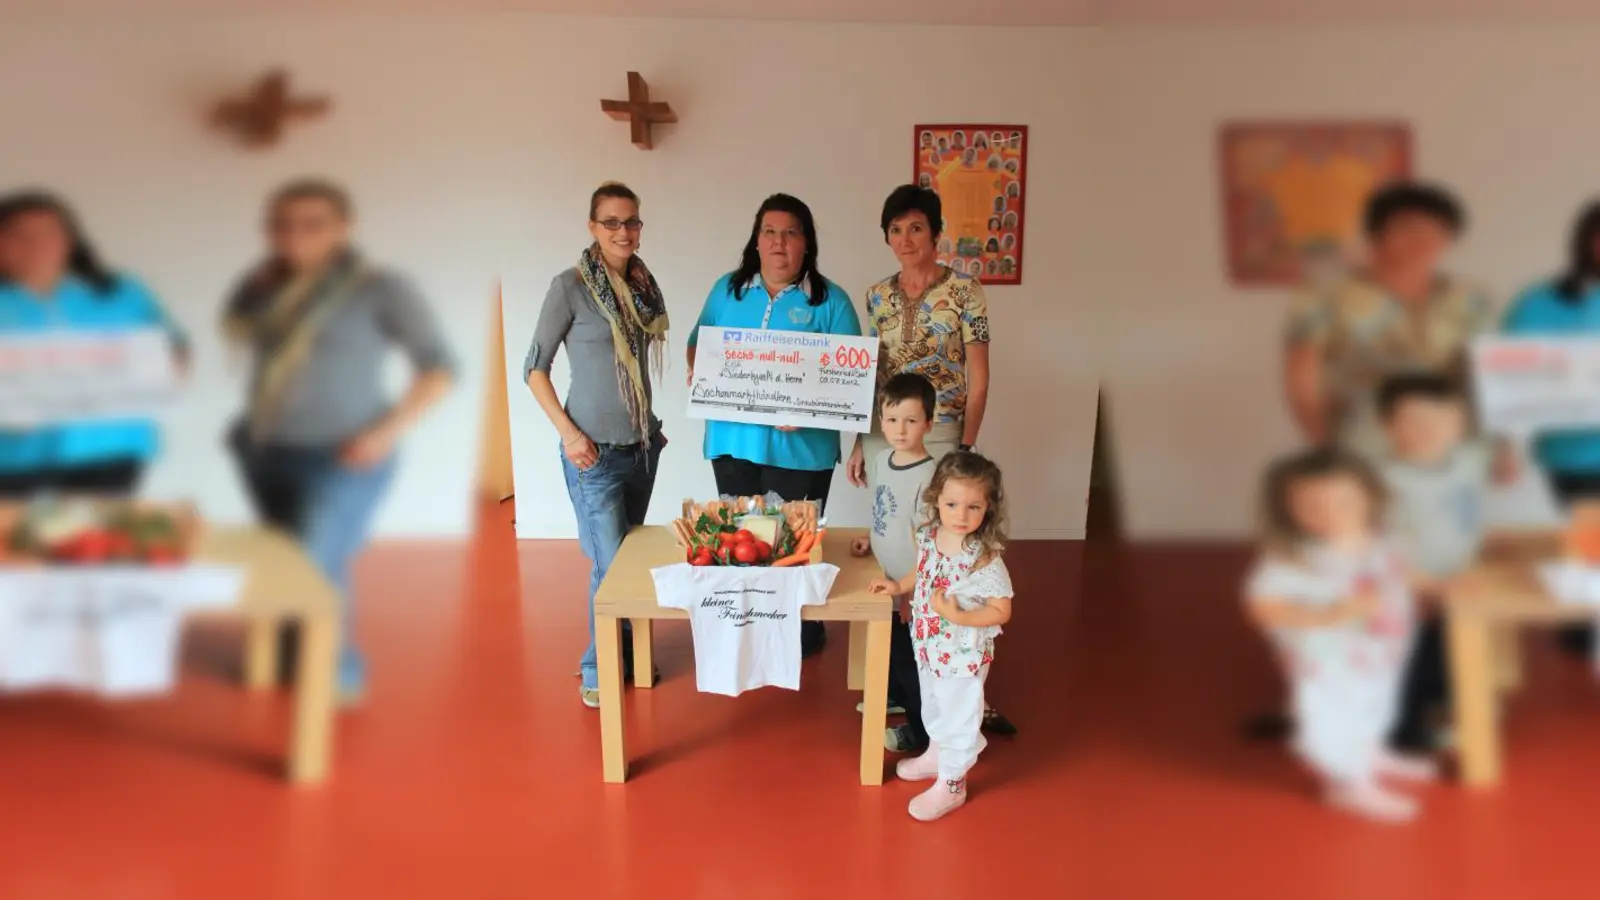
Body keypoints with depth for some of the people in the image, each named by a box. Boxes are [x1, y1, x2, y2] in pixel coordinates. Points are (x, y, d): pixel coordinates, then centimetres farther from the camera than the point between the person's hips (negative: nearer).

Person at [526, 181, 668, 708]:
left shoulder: (645, 285, 5)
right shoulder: (570, 286, -11)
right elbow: (534, 368, -7)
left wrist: (651, 425, 10)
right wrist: (567, 432, -15)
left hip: (643, 446, 6)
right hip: (595, 450, -5)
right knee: (611, 563, -4)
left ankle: (627, 657, 31)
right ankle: (598, 670, 15)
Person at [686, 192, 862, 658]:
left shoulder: (829, 300, -3)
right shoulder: (728, 289, 8)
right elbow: (699, 344, 15)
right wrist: (696, 370, -8)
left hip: (800, 447, -3)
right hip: (733, 440, 3)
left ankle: (804, 632, 27)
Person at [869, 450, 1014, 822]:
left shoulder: (984, 558, -29)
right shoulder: (928, 535, -10)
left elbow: (1001, 611, -22)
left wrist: (957, 616, -32)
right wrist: (898, 586, 0)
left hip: (963, 654, -7)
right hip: (929, 645, 7)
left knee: (959, 716, 13)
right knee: (932, 707, 29)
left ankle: (951, 784, 32)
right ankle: (937, 754, 54)